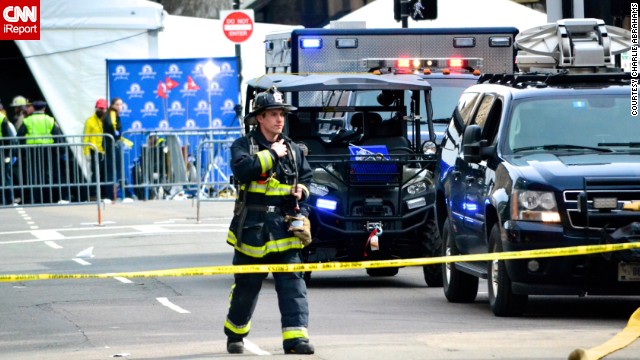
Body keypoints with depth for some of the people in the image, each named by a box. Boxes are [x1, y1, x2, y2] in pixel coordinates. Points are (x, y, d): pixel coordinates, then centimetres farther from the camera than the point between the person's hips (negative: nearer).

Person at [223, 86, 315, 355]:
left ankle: (295, 336, -13)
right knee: (246, 287, 8)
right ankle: (235, 333, 26)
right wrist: (272, 154, -15)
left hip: (284, 228, 3)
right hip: (252, 228, -3)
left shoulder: (293, 149, 13)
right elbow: (242, 169, -21)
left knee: (292, 283, -9)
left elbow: (305, 178, 25)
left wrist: (301, 190, 3)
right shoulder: (244, 145, -1)